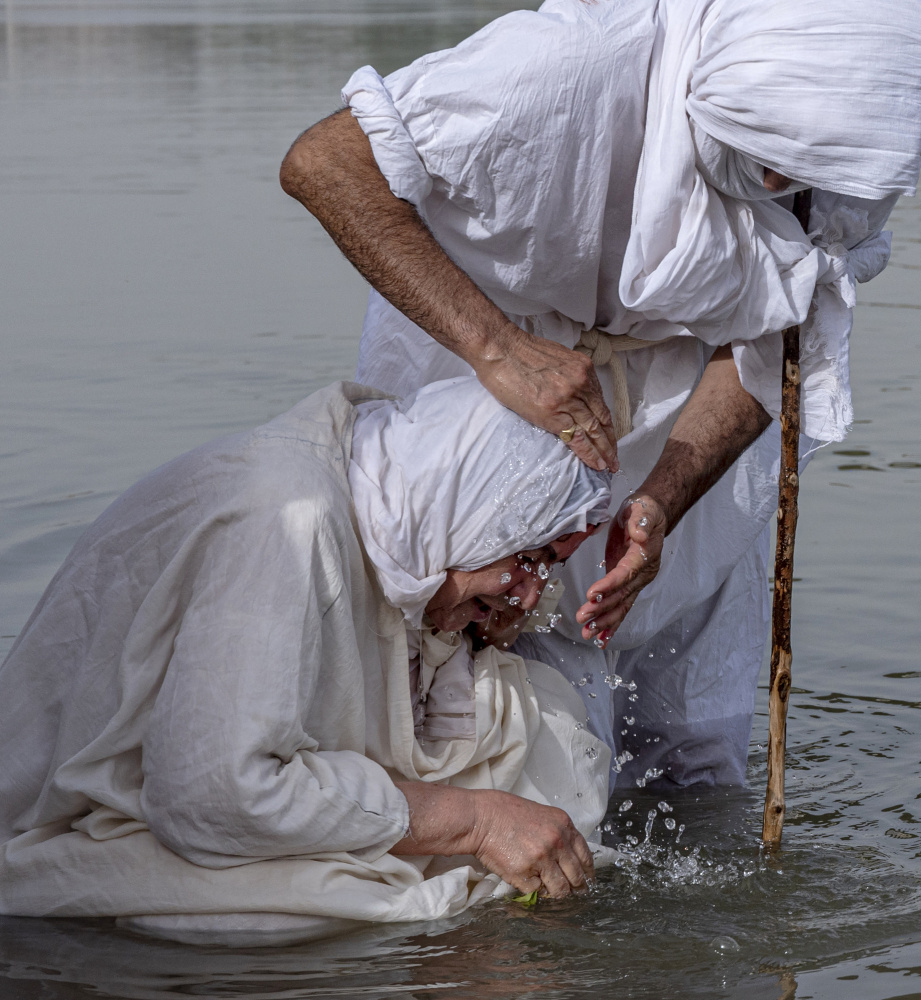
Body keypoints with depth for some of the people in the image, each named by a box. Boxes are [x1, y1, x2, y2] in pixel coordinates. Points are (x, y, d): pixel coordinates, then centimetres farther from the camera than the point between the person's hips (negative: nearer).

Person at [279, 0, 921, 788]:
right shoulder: (581, 66, -38)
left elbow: (765, 347, -17)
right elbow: (323, 164, -38)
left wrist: (662, 501, -35)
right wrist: (497, 347, -46)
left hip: (684, 435, 5)